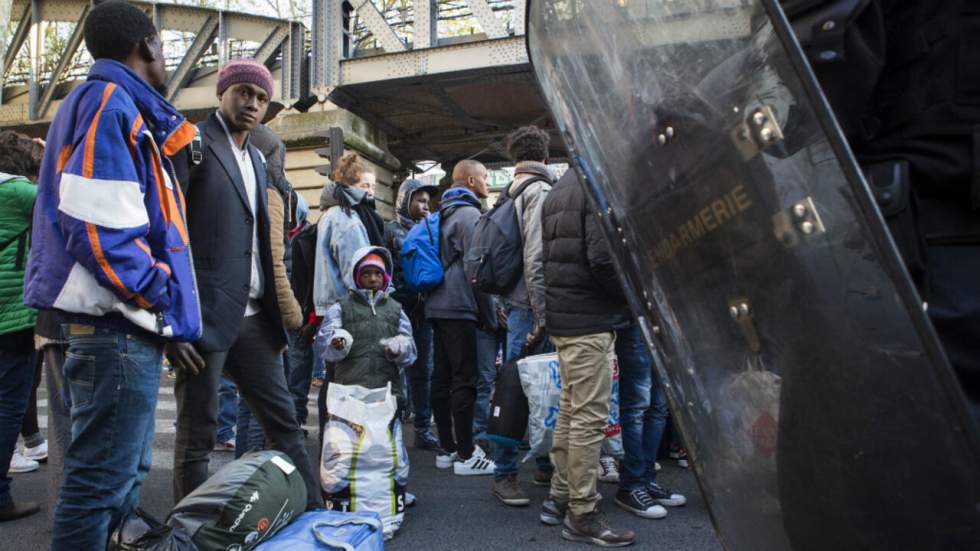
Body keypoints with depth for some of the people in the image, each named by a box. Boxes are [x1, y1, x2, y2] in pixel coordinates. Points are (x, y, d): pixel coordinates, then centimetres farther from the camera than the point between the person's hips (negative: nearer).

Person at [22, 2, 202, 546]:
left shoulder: (112, 105, 22)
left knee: (122, 472, 18)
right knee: (104, 476, -2)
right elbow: (97, 222, -20)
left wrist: (154, 299, 17)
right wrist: (157, 295, -12)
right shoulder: (111, 101, -9)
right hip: (117, 323, -10)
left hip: (120, 322, 10)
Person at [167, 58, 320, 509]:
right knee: (197, 434, 4)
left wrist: (276, 311, 11)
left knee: (284, 422, 10)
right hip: (205, 316, -7)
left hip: (252, 317, 7)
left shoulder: (256, 159, 18)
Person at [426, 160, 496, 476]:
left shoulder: (444, 213, 19)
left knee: (443, 377, 10)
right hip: (459, 307, -9)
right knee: (464, 379, -5)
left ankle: (447, 448, 18)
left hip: (438, 305, 9)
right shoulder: (468, 213, -9)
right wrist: (490, 311, -8)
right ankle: (466, 455, 0)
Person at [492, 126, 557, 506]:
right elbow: (536, 258, -19)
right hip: (528, 305, -9)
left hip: (516, 303, 9)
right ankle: (504, 474, 7)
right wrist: (541, 316, -18)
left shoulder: (513, 193, 17)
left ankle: (545, 465, 27)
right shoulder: (539, 191, -10)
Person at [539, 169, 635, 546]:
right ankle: (582, 515, 6)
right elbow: (603, 258, -21)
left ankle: (559, 498, 26)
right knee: (590, 416, -3)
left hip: (563, 316, 10)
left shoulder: (559, 190, 18)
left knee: (571, 409, 17)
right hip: (591, 319, -10)